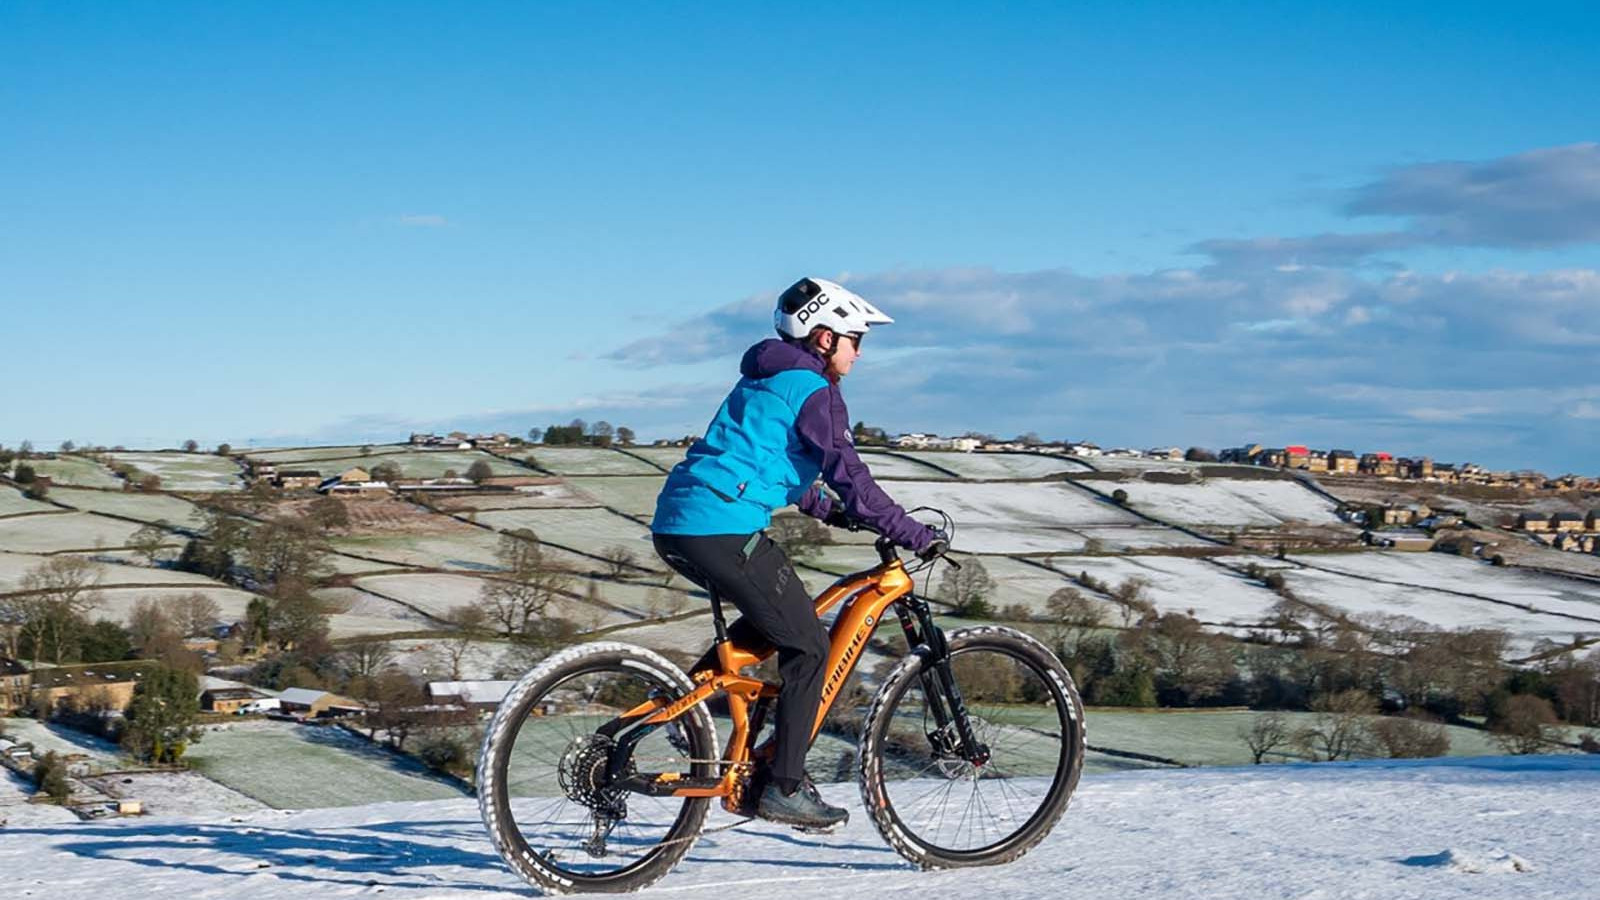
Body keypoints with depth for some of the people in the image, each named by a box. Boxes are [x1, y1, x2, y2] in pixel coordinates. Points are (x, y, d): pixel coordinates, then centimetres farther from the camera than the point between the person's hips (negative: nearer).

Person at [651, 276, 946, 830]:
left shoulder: (766, 379, 24)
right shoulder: (811, 389, -6)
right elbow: (849, 476, -11)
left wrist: (830, 512, 36)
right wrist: (916, 536, -7)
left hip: (676, 526, 9)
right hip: (724, 531, -9)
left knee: (776, 616, 28)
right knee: (807, 646, 1)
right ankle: (784, 789, 2)